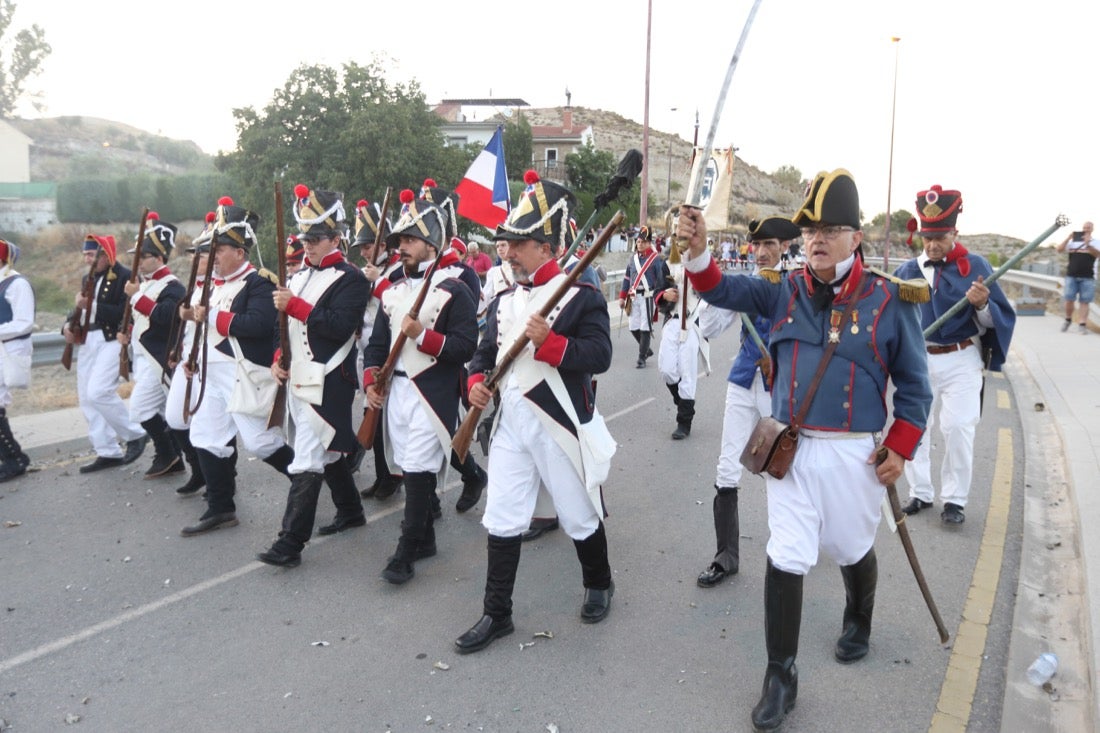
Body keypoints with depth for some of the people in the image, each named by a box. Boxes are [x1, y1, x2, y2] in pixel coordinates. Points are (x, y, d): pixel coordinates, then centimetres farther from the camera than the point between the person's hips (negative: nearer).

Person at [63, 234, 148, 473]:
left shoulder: (125, 277, -11)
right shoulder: (88, 279, 15)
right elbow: (80, 308, 21)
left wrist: (92, 305, -24)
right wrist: (68, 326, 1)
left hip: (112, 341, -9)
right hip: (88, 342, 9)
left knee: (98, 392, -19)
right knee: (87, 399, 8)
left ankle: (135, 435, 1)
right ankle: (108, 453, 16)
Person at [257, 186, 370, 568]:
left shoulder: (350, 279, -10)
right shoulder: (299, 276, 15)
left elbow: (342, 326, -22)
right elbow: (286, 324, 22)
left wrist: (295, 305, -23)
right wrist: (278, 359, 6)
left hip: (327, 384, -9)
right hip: (298, 380, 9)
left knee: (307, 461, -9)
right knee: (329, 451, 20)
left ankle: (290, 543, -5)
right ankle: (351, 511, 36)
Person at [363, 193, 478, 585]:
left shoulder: (453, 290, -7)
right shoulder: (392, 292, 13)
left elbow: (465, 346, -13)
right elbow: (377, 341, 16)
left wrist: (422, 336, -21)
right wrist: (371, 381, 3)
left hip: (433, 394, -7)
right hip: (396, 391, 7)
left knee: (418, 470, -7)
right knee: (411, 468, 13)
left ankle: (405, 552, 1)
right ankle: (425, 538, 27)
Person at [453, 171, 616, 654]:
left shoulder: (581, 296, -9)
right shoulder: (504, 302, 10)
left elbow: (599, 356, -19)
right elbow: (486, 351, 17)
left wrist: (548, 342, -30)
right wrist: (476, 381, -4)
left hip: (562, 425, -5)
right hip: (510, 423, 5)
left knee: (580, 515, 12)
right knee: (501, 522, 6)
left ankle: (599, 584, 39)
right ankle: (496, 614, 18)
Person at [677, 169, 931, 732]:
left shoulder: (889, 300, -7)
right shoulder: (785, 290, 0)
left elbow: (914, 384, -1)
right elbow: (722, 291, -6)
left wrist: (900, 449, -5)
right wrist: (697, 249, -25)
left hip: (853, 452, -1)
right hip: (790, 449, 1)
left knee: (852, 549, 19)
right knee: (785, 559, 1)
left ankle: (859, 624, 51)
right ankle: (780, 677, 14)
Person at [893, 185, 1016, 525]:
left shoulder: (975, 266, -5)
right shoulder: (907, 270, 2)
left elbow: (998, 320, -5)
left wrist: (982, 305, -24)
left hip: (961, 361, -3)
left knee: (958, 428, -5)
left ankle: (955, 499, 9)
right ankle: (920, 492, 24)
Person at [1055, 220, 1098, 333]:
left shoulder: (1096, 242, 9)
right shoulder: (1073, 242, 14)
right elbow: (1059, 250, 5)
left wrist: (1088, 244, -27)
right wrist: (1068, 238, -7)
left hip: (1088, 277, -1)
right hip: (1071, 276, 2)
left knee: (1084, 302, -5)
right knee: (1069, 300, -3)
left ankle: (1082, 325, -6)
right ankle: (1068, 320, 17)